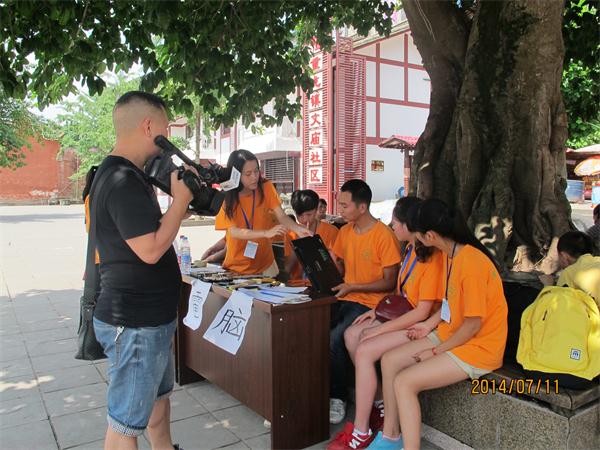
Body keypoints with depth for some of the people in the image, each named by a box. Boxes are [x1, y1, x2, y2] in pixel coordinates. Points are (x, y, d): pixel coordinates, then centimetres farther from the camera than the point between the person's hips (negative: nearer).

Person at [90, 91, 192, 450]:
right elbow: (151, 249, -27)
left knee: (159, 395, 26)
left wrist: (179, 207, 7)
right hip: (135, 324, -11)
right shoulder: (122, 181, -23)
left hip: (152, 316, 11)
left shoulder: (127, 175, 10)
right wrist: (181, 199, -17)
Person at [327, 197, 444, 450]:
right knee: (352, 334, -2)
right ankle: (378, 404, 7)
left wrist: (379, 330, -20)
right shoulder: (410, 249, 6)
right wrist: (378, 309, 4)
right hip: (403, 316, 10)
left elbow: (422, 312, -23)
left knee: (364, 351, -22)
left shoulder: (432, 258, -23)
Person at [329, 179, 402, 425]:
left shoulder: (384, 236, -10)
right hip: (344, 299, 6)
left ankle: (338, 396, -4)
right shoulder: (345, 232, 11)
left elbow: (389, 282, -9)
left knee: (335, 338, -28)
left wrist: (352, 287, -16)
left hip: (369, 302, -6)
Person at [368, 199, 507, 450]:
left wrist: (435, 352, -13)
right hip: (450, 333, 9)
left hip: (477, 347, -9)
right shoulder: (450, 254, 2)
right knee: (389, 361, 3)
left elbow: (474, 324, -22)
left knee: (404, 382, -20)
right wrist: (429, 325, 9)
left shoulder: (471, 262, -26)